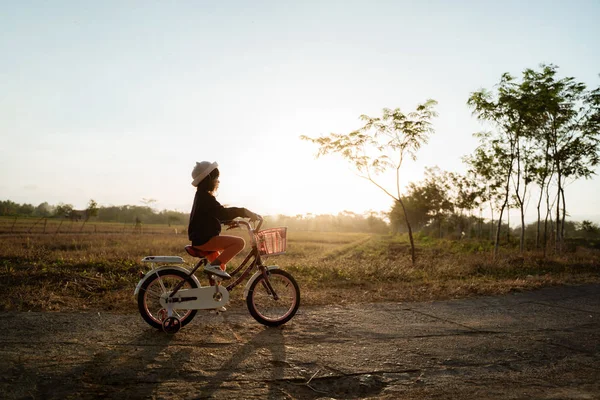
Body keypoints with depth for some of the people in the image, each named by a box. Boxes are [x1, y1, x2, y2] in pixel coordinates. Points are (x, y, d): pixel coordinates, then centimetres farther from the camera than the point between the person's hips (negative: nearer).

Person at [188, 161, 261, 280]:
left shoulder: (202, 196, 18)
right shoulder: (205, 196, -14)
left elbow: (218, 216, 22)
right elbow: (222, 213, -27)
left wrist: (232, 221, 13)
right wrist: (244, 212, -27)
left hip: (201, 239, 11)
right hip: (205, 239, -11)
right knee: (239, 242, -20)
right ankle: (213, 265, -21)